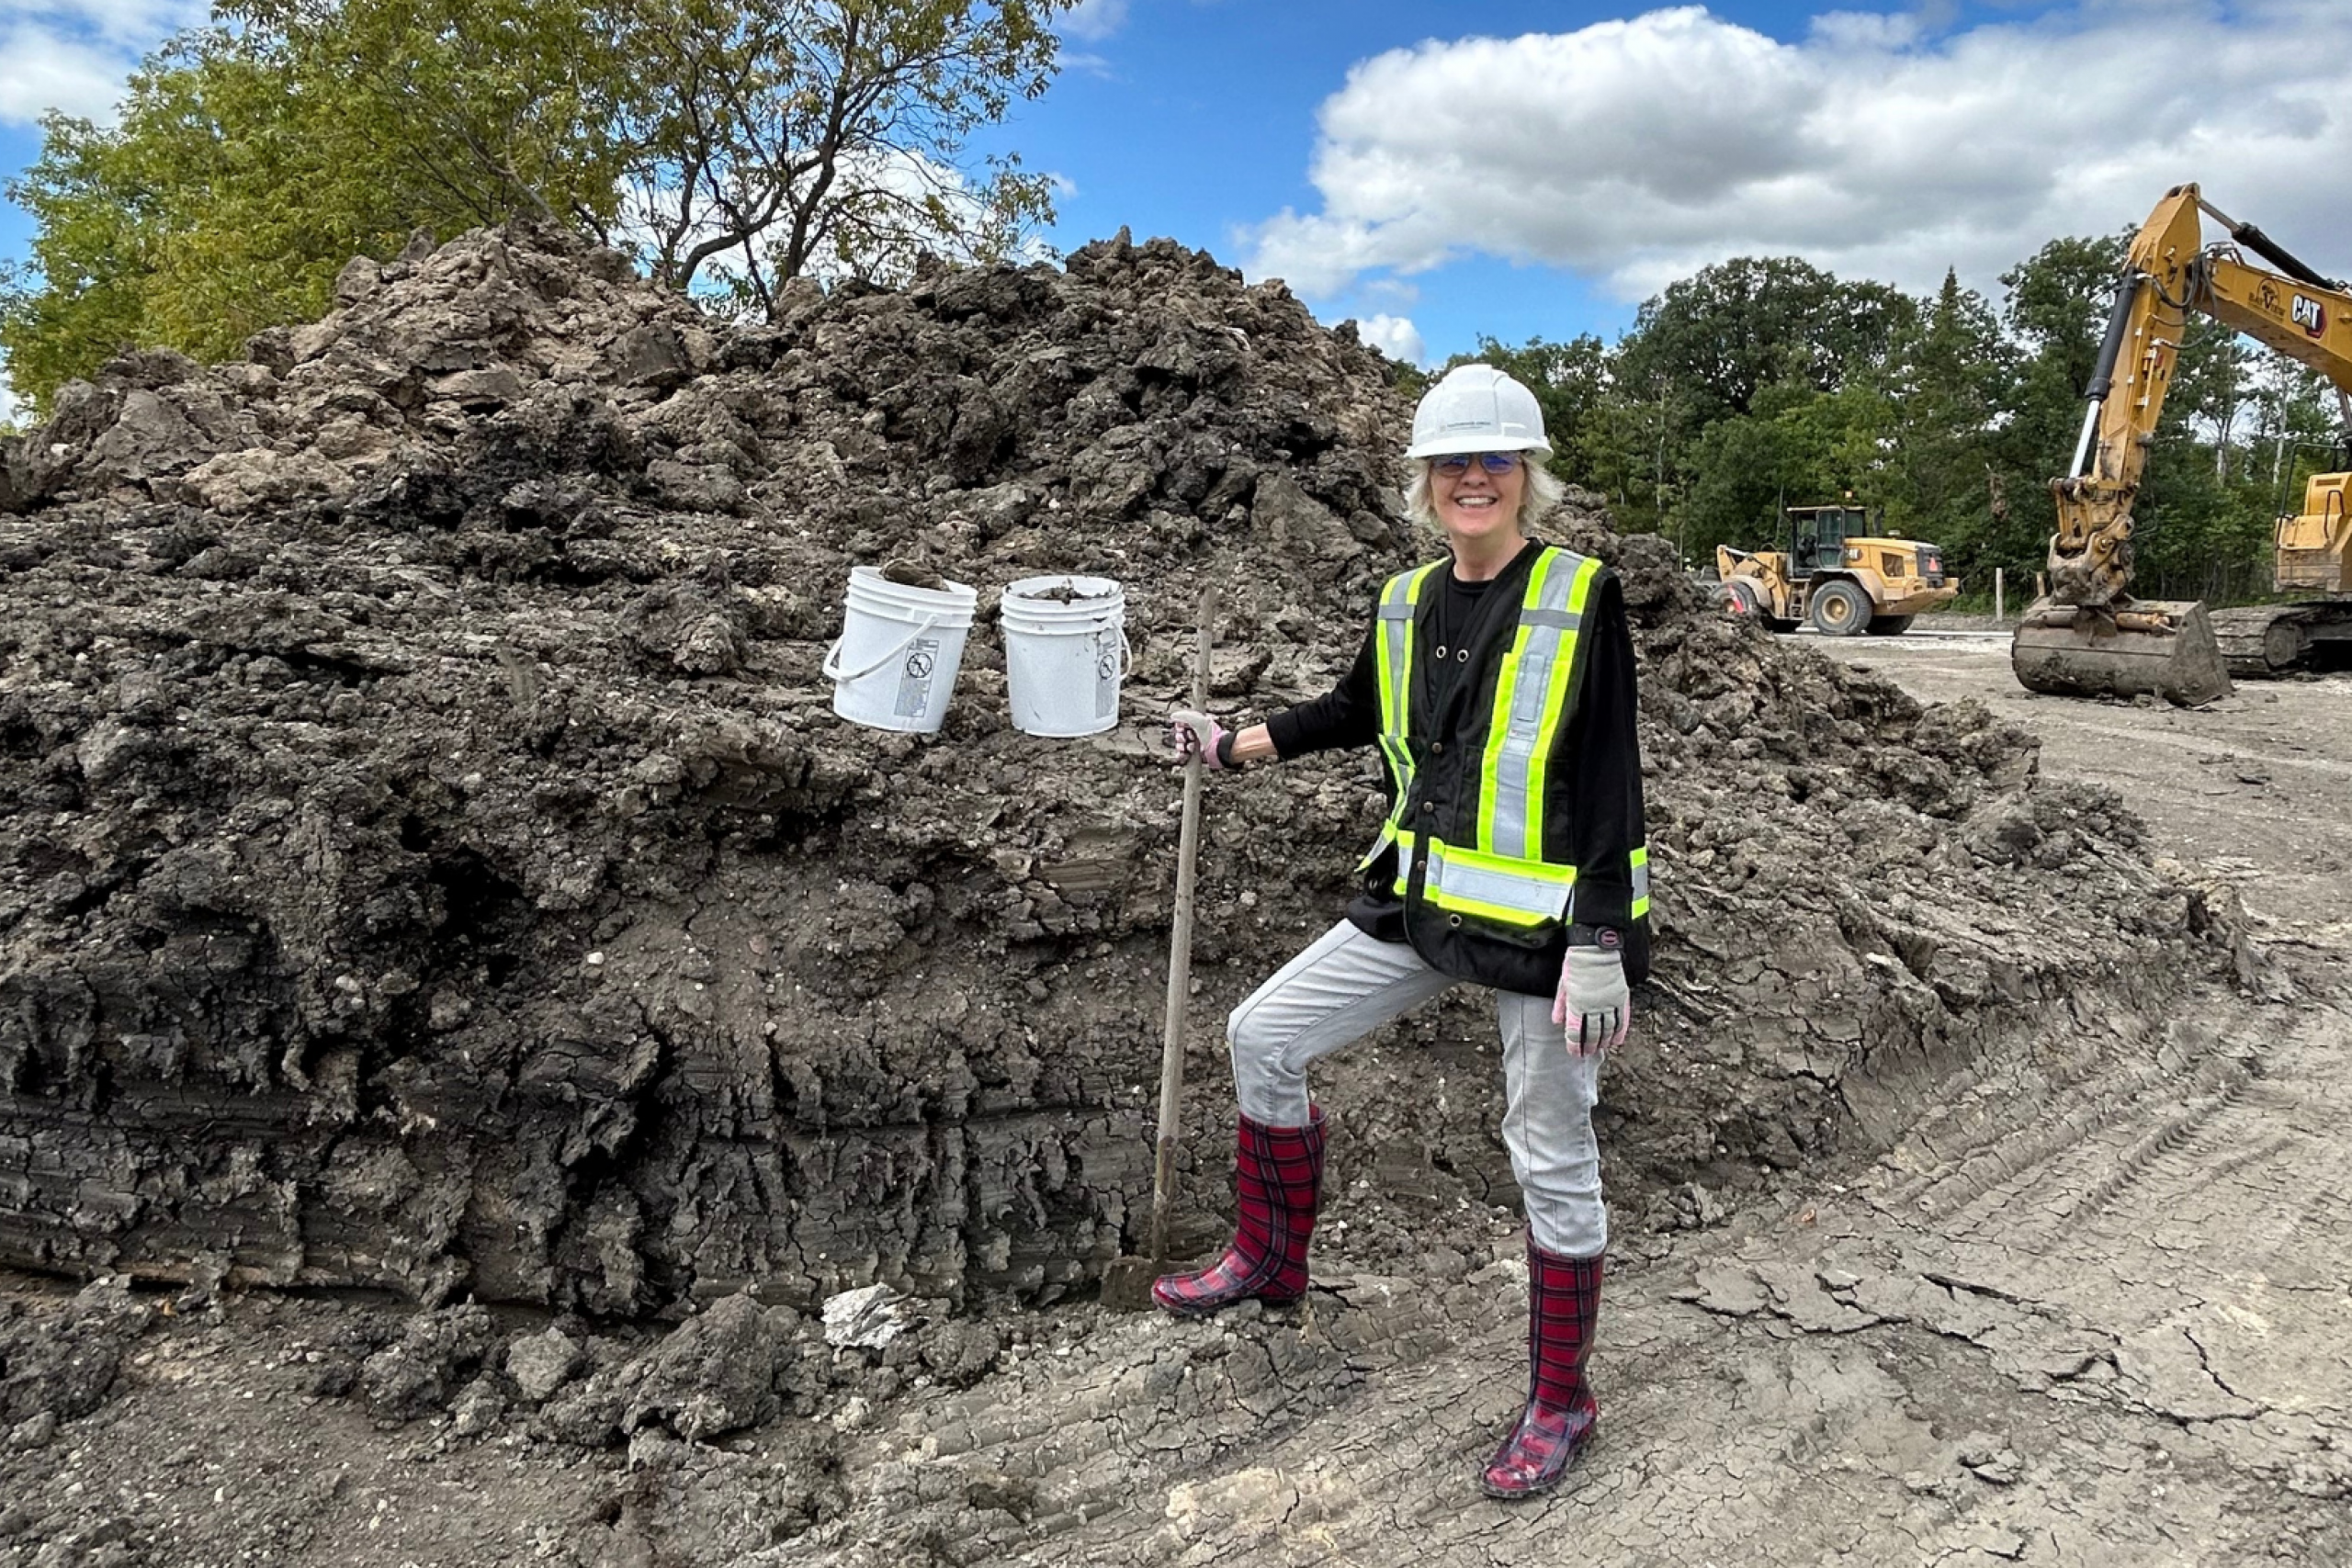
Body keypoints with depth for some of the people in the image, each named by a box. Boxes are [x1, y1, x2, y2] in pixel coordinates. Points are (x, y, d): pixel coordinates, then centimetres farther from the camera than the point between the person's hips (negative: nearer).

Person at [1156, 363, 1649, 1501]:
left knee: (1550, 1159, 5)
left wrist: (1599, 944, -18)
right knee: (1263, 1035, 8)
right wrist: (1237, 746, 21)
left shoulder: (1580, 598, -12)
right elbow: (1356, 713, 23)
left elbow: (1609, 780, -14)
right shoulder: (1405, 605, 5)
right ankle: (1270, 1260, 30)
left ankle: (1560, 1405, 25)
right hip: (1421, 904, 6)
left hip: (1542, 923, -6)